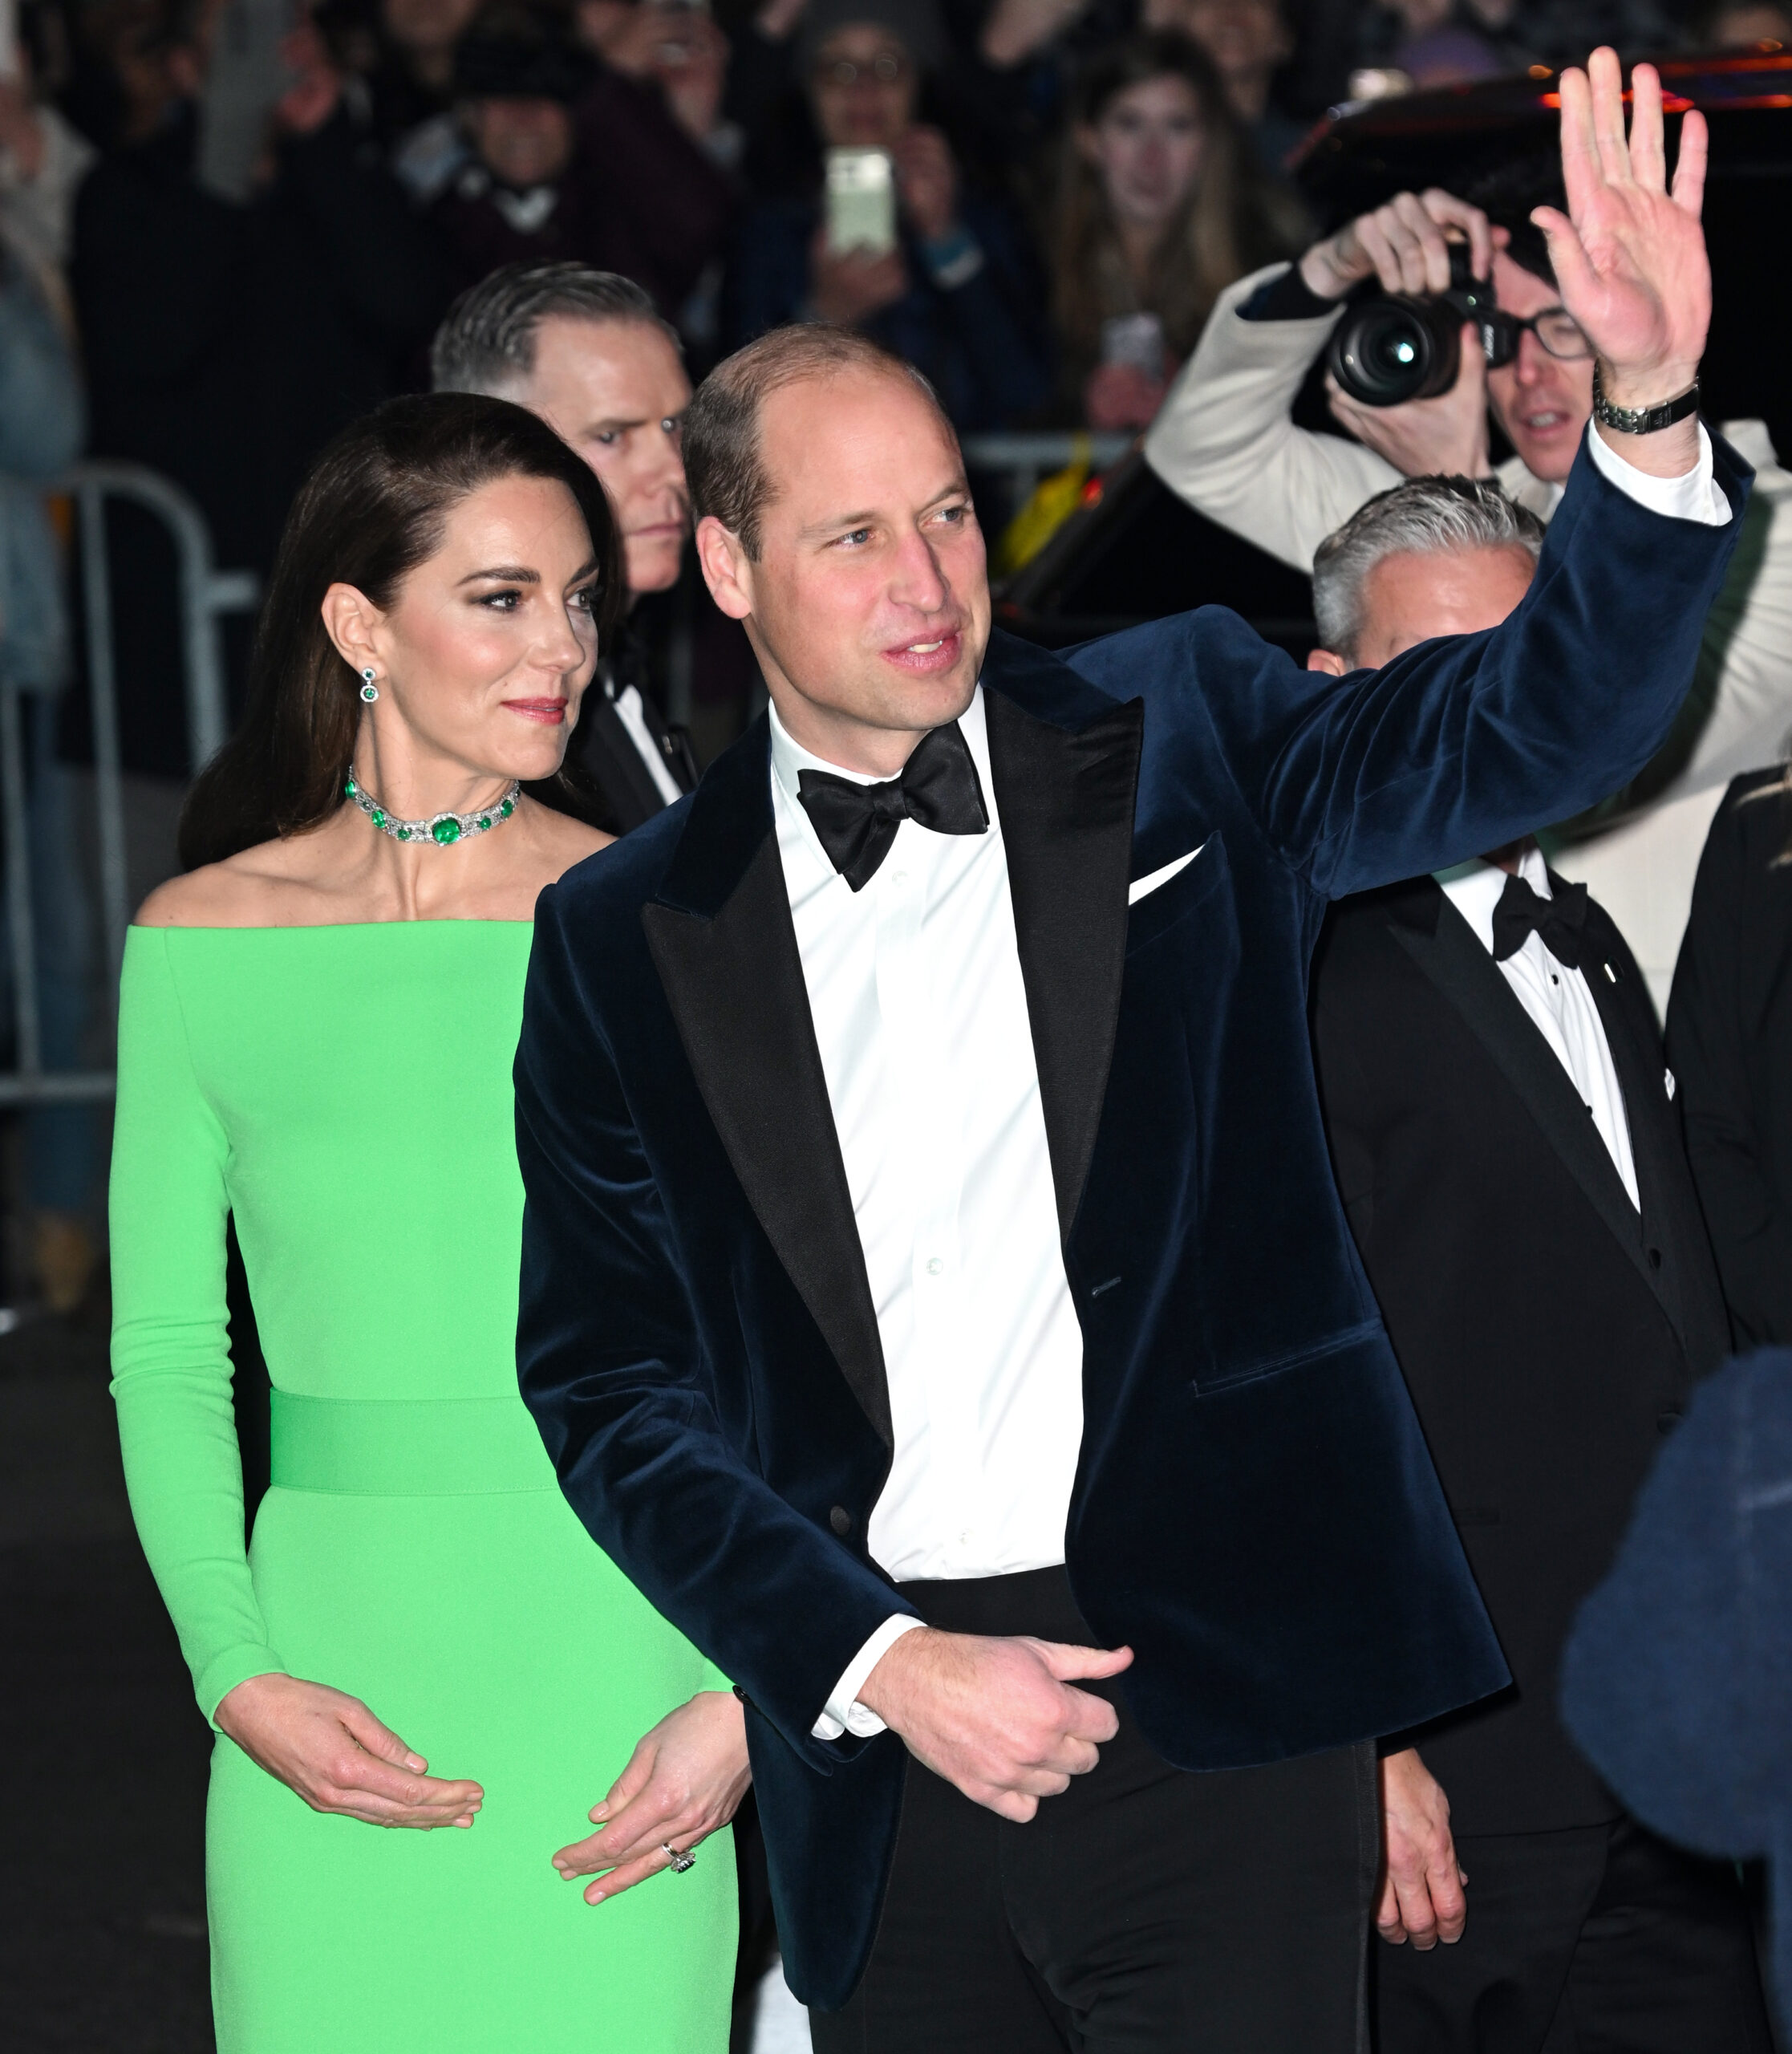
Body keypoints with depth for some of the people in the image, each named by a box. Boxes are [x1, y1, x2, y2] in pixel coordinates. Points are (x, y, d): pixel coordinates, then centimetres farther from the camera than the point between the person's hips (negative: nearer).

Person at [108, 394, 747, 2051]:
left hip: (610, 1662, -1)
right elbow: (164, 1347, 7)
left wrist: (752, 1692, -9)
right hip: (334, 1653, 1)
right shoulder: (203, 940, 5)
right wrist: (241, 1678, -5)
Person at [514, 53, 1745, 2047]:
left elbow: (1522, 729, -8)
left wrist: (1650, 406, -25)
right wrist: (877, 1663, -9)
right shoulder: (624, 937, 5)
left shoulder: (1175, 738, 6)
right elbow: (610, 1380, 3)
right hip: (875, 1736, 1)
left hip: (1214, 1703, -1)